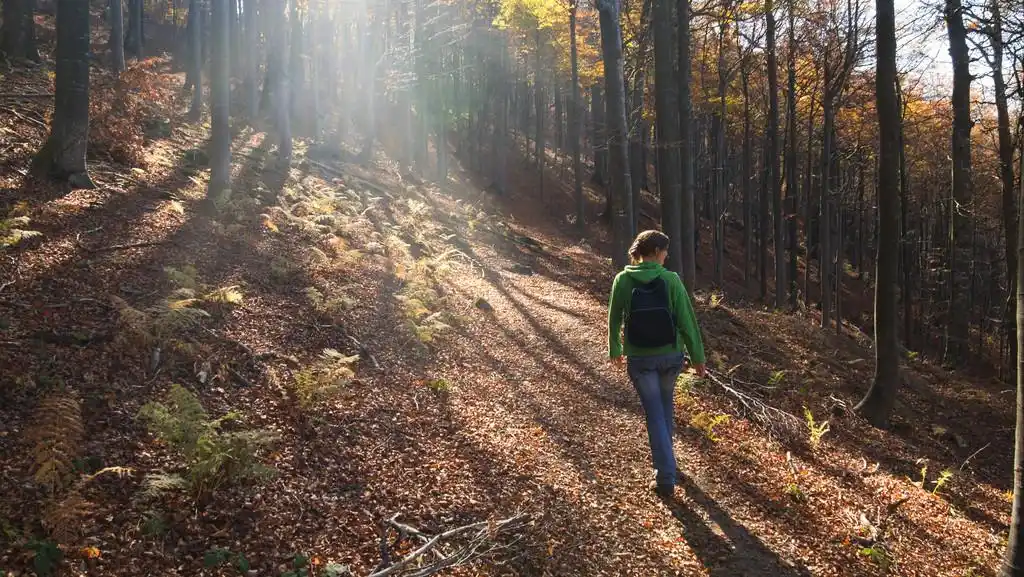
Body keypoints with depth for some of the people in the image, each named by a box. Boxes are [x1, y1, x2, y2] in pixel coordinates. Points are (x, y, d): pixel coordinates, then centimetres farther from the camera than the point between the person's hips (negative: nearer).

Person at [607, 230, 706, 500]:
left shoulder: (623, 280, -9)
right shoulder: (671, 280, -13)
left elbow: (614, 319, 1)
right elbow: (687, 320, -10)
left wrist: (615, 349, 18)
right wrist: (697, 356, 0)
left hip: (639, 358, 0)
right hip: (671, 356, 1)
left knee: (655, 413, 7)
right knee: (665, 405, 25)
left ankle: (666, 477, 1)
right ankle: (664, 455, 43)